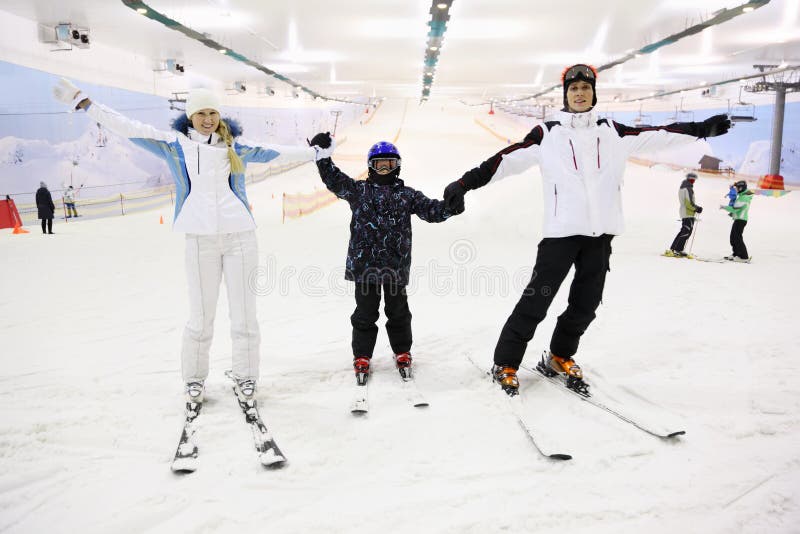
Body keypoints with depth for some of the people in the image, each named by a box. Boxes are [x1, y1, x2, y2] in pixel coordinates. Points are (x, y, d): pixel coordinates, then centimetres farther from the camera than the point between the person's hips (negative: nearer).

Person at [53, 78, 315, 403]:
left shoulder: (235, 148, 13)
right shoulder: (175, 144, 9)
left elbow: (274, 152, 17)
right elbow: (128, 128, 10)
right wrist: (83, 103, 10)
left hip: (240, 236, 1)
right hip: (200, 239, -1)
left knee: (244, 311, 4)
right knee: (201, 315, 1)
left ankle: (245, 376, 19)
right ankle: (194, 378, 21)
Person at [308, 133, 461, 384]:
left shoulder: (406, 194, 9)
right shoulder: (359, 190, 6)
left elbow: (430, 209, 3)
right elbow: (336, 182, -3)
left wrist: (450, 206, -16)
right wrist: (324, 159, -16)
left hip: (396, 265, 1)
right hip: (364, 264, -1)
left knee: (398, 311, 13)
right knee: (365, 312, 8)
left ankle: (402, 353, 32)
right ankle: (362, 357, 22)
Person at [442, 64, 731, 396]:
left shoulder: (612, 132, 12)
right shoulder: (547, 134, 1)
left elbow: (657, 136, 16)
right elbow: (509, 159, -6)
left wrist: (701, 129, 15)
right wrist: (466, 182, -14)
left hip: (601, 233, 5)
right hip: (560, 231, -4)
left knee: (585, 304, 11)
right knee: (537, 300, -5)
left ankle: (560, 358, 31)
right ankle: (505, 365, 8)